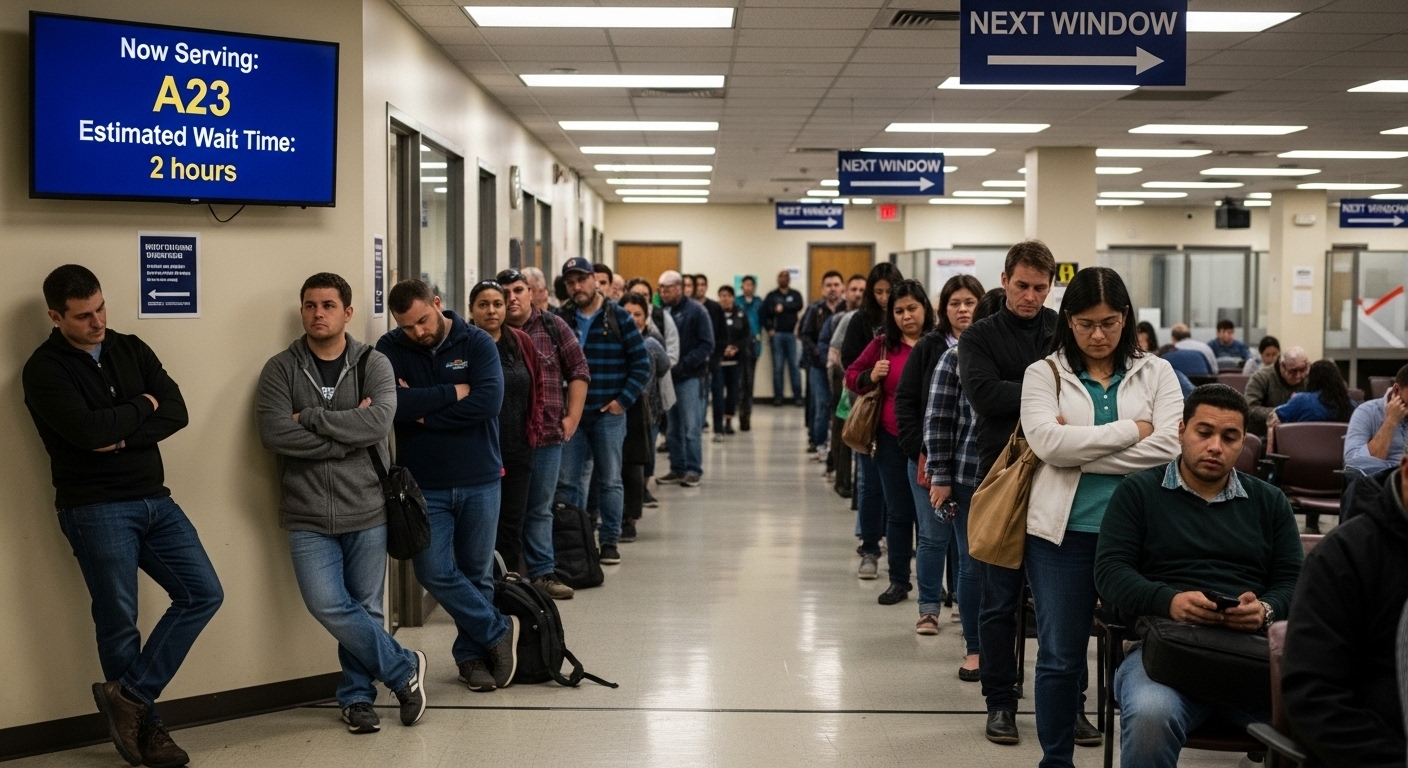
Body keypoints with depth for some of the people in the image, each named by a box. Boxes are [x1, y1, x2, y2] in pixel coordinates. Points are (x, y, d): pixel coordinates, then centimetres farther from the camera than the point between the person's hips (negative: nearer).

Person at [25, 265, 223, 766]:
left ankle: (130, 694, 5)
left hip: (154, 500, 6)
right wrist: (142, 407, -6)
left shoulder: (131, 350, 9)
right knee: (119, 622, 1)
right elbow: (88, 431, -21)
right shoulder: (44, 370, -7)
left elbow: (176, 413, -1)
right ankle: (145, 725, 16)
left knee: (203, 593, -1)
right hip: (96, 510, -6)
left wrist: (121, 437, -16)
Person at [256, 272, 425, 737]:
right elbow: (274, 435, -14)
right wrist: (348, 432, -15)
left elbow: (379, 422, -16)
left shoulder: (373, 364, 1)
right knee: (329, 606, -10)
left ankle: (357, 696, 27)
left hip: (366, 510, 0)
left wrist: (311, 418, -16)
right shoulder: (280, 370, 1)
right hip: (309, 516, 0)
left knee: (364, 608, 7)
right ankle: (404, 670, 9)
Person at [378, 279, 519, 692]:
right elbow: (393, 404, -20)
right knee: (434, 571, -7)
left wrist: (426, 413, -16)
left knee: (477, 573, 9)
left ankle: (471, 654, 27)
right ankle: (499, 631, 12)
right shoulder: (390, 349, -4)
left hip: (479, 480, 0)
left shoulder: (477, 343, -5)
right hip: (424, 484, 0)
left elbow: (489, 400, -20)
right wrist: (453, 393, -16)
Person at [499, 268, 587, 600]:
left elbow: (579, 370, 7)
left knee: (539, 510, 11)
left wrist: (572, 417, 1)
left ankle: (542, 572, 20)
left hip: (547, 435, 2)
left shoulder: (553, 327, 5)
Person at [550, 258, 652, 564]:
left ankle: (609, 541, 13)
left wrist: (623, 400, -8)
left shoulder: (618, 317, -2)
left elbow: (642, 363, -2)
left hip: (609, 413, -2)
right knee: (566, 481, 3)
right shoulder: (561, 319, 4)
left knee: (610, 481, 5)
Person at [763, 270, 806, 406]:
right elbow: (764, 313, 0)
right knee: (778, 367, 1)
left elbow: (799, 306, -8)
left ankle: (797, 396, 2)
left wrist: (783, 307, -11)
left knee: (795, 366, -1)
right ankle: (778, 396, 4)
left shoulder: (795, 295, 12)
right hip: (777, 334, 0)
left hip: (792, 334, 0)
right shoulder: (771, 296, 9)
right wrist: (769, 329, -10)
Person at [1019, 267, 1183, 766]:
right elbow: (1047, 441, -13)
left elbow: (1168, 446, -8)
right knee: (1060, 658, 6)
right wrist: (1131, 430, -9)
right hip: (1063, 533, 0)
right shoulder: (1044, 373, 5)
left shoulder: (1156, 373, 8)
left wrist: (1079, 448, -11)